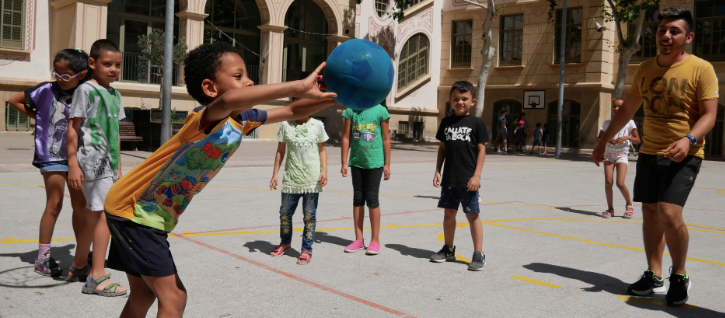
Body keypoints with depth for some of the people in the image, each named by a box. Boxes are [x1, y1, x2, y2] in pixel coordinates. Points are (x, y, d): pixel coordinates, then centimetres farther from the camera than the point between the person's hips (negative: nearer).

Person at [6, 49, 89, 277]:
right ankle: (43, 257, 9)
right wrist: (37, 116, 1)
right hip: (52, 156, -4)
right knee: (54, 204, -2)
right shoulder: (46, 90, -6)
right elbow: (14, 100, 4)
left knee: (80, 204, 9)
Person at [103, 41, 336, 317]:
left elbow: (292, 113, 6)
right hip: (133, 210, -9)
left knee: (144, 294, 20)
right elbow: (230, 100, -53)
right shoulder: (208, 119, -28)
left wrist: (335, 97, -10)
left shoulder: (241, 121, -2)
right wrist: (300, 86, -51)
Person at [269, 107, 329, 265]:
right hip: (290, 178, 1)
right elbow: (280, 151, 9)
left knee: (309, 215, 2)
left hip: (312, 179, -1)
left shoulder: (317, 125, 4)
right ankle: (285, 242, 34)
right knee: (285, 212, 10)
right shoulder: (286, 125, 4)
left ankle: (307, 250, 13)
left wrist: (324, 170, -3)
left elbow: (322, 149, 9)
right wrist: (275, 173, 6)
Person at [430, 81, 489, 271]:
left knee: (472, 215, 0)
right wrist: (438, 172, 7)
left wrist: (476, 175, -11)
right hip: (449, 178, 4)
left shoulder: (477, 123, -3)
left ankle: (478, 254, 7)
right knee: (449, 213, 12)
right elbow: (442, 148, 13)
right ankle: (448, 249, 26)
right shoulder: (446, 122, 8)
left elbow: (481, 150, -4)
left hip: (468, 179, -4)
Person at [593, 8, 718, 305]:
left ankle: (680, 276, 4)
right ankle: (654, 277, 20)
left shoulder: (701, 69, -9)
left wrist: (689, 139, -31)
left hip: (683, 155, -6)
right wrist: (603, 141, 18)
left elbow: (708, 115, -13)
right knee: (650, 213, 8)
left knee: (669, 212, -17)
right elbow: (628, 109, 17)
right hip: (649, 152, 6)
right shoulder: (645, 69, 8)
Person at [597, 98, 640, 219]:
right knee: (608, 182, -10)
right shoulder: (607, 123, 5)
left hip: (622, 155, -2)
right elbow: (599, 139, 10)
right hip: (609, 154, 2)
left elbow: (637, 141, 1)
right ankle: (610, 209, 4)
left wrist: (627, 137, -17)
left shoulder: (629, 123, 0)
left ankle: (629, 205, 11)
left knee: (620, 183, -15)